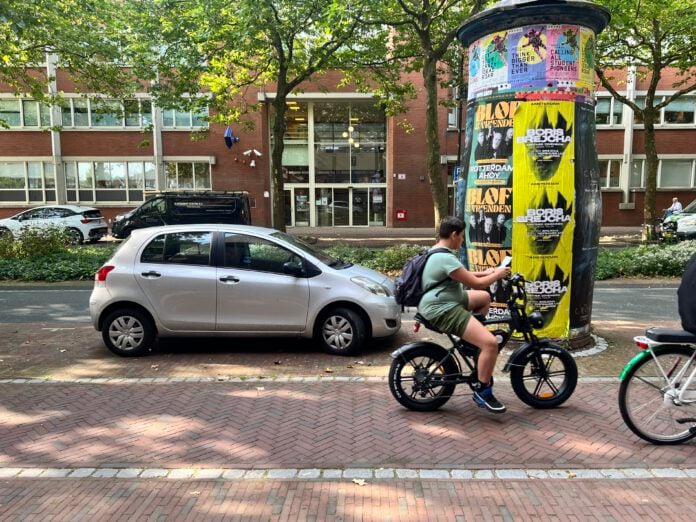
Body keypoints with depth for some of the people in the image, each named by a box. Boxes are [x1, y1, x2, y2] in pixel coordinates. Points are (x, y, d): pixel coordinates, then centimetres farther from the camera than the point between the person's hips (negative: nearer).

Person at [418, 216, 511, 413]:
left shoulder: (437, 252, 12)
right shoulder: (445, 258, -22)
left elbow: (462, 276, 26)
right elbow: (476, 284, -18)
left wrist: (485, 272, 20)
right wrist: (498, 274, -1)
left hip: (445, 302, 12)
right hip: (443, 311, -12)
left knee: (484, 297, 27)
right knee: (491, 343, -18)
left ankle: (474, 336, 31)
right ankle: (482, 391, -3)